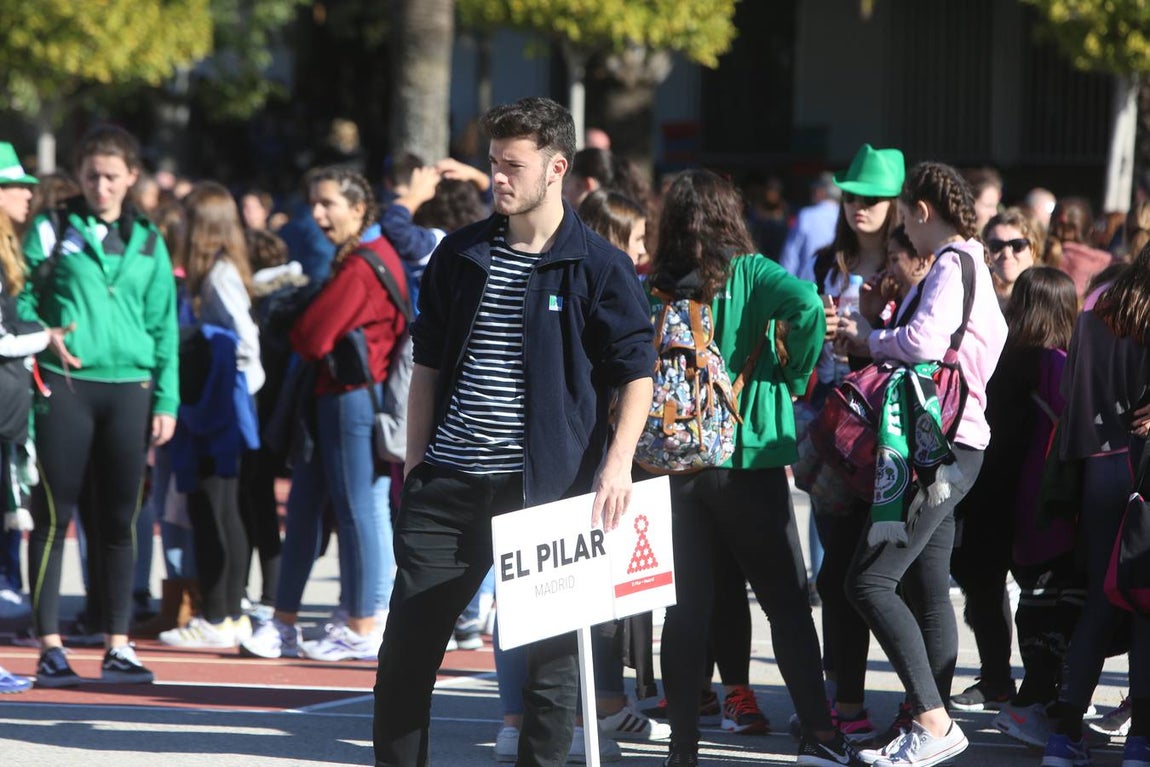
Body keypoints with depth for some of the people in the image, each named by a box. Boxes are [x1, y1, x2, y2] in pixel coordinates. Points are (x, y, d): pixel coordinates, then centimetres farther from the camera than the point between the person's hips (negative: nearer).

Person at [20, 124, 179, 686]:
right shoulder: (51, 232, 4)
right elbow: (21, 300, 3)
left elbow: (163, 326, 12)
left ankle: (118, 645, 11)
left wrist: (166, 401, 5)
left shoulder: (148, 243, 13)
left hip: (128, 389, 3)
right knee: (55, 515, -3)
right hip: (64, 386, -3)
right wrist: (44, 335, -17)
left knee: (119, 519, 6)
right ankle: (50, 645, 0)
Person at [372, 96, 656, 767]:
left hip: (546, 485, -4)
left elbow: (637, 371, -3)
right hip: (450, 484, 4)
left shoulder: (599, 266, -3)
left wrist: (618, 461, -15)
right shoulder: (461, 254, 9)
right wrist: (416, 459, 10)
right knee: (408, 642, 4)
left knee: (549, 651, 1)